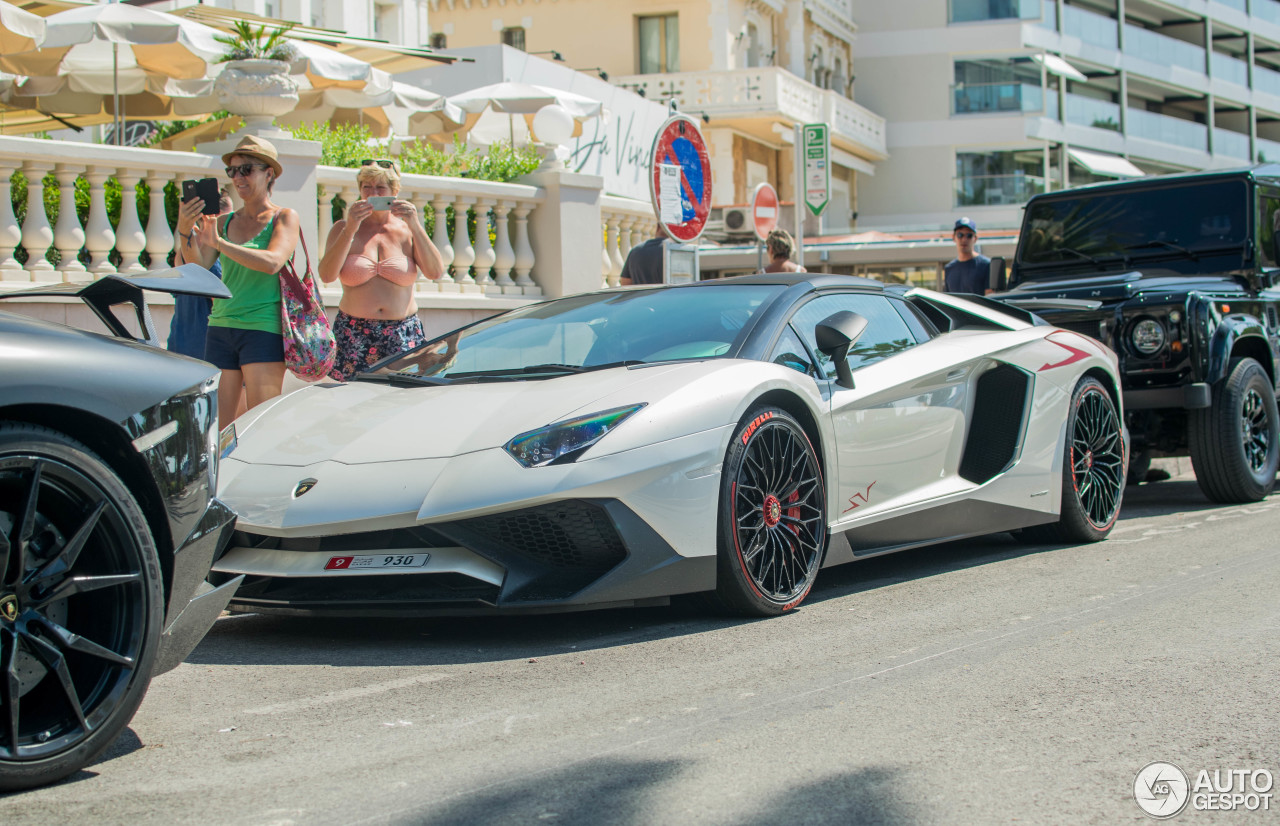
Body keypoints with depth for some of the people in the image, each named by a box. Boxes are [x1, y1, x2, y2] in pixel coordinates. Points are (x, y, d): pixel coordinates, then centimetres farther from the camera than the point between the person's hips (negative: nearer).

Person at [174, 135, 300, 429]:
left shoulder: (285, 217, 2)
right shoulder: (224, 222, 14)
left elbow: (272, 262, -17)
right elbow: (197, 266, 3)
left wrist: (219, 243, -22)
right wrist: (184, 230, -15)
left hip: (263, 330, -5)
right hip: (221, 328, 5)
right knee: (217, 429, 1)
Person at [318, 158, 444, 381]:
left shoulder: (406, 230, 10)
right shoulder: (343, 229, 8)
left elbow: (435, 272, -5)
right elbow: (326, 275, -8)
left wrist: (415, 226, -13)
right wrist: (350, 229, -15)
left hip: (403, 336, 1)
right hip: (353, 335, 0)